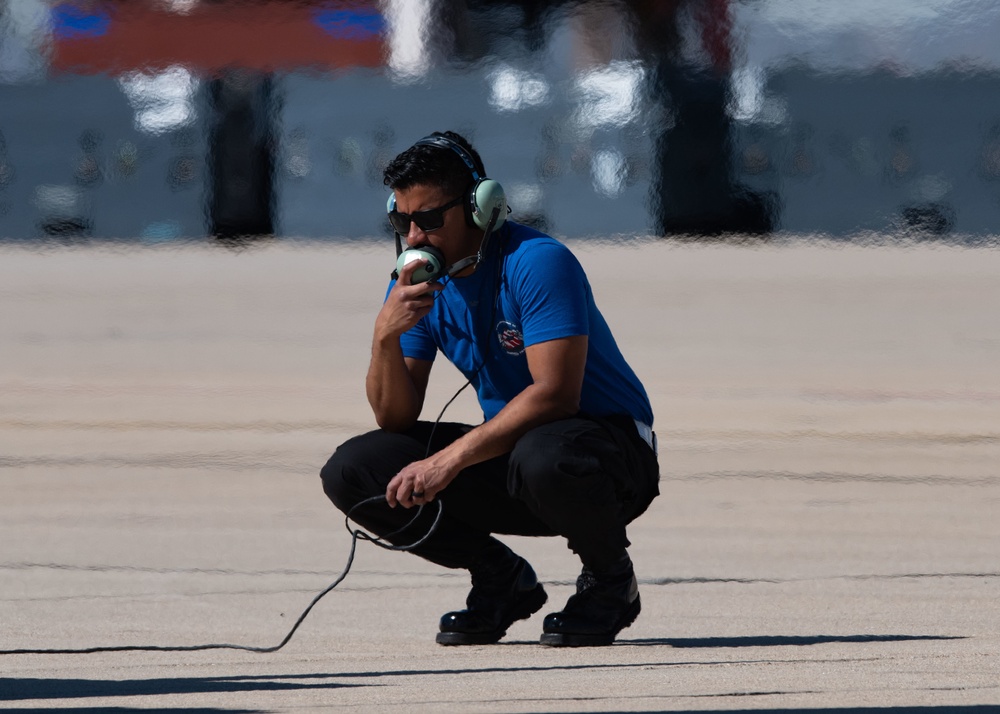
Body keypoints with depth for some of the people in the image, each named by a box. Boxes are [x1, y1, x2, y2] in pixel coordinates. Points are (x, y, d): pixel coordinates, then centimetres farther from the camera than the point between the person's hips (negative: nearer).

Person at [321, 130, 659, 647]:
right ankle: (502, 580, 5)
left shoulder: (538, 264, -20)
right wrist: (386, 336, -22)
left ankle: (609, 576, -9)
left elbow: (555, 394, -28)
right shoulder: (416, 281, 0)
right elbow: (395, 419, -2)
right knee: (351, 472, -10)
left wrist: (450, 459, -33)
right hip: (507, 453, 6)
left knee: (542, 459, -43)